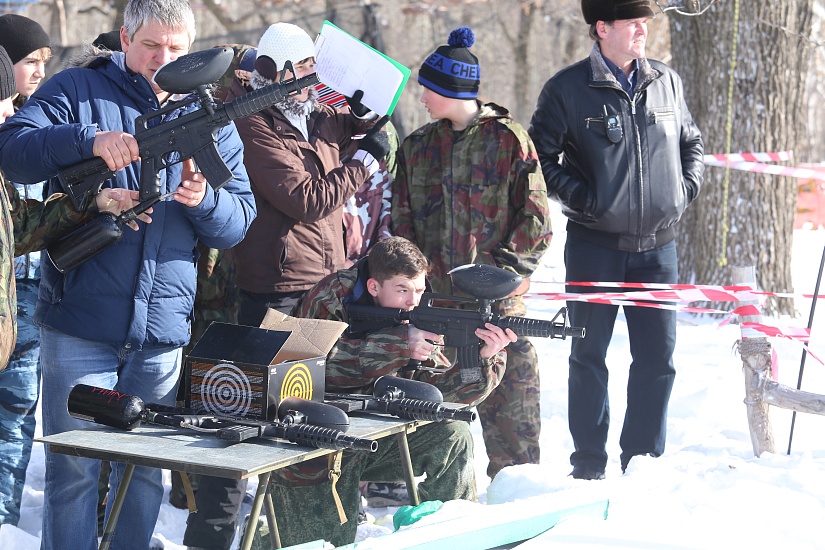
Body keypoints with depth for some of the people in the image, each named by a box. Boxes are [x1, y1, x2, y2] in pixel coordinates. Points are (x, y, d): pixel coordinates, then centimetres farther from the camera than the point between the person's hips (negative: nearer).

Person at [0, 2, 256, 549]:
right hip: (80, 321, -3)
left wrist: (204, 200, -16)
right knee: (75, 468, -4)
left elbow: (239, 222, 6)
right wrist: (88, 140, -25)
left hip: (163, 329, 4)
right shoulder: (77, 90, 2)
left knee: (147, 468, 12)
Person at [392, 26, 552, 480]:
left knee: (508, 391, -1)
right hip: (435, 294, 4)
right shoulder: (417, 146, 12)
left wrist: (504, 265, -11)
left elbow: (535, 215, -3)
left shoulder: (508, 139, -2)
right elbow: (402, 219, 14)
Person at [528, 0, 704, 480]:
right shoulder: (568, 89, -5)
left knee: (658, 357, 5)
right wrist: (582, 197, -10)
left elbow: (692, 142, 21)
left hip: (657, 245, 3)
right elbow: (541, 156, -2)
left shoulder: (667, 82, 7)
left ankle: (645, 459, 18)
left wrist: (687, 187, 6)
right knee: (589, 355, 3)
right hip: (594, 244, -3)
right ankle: (589, 466, 13)